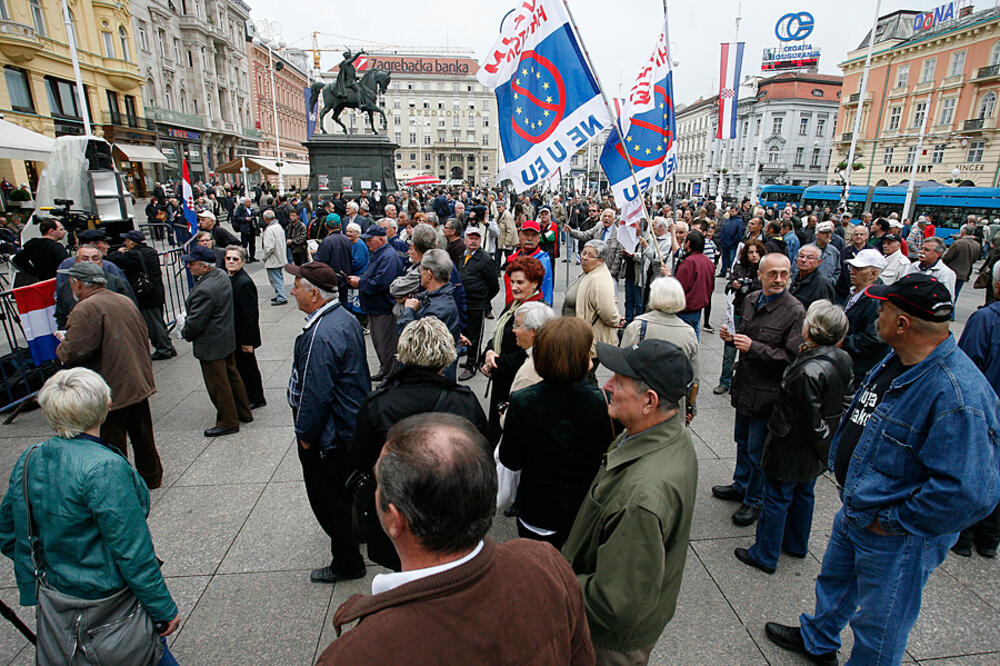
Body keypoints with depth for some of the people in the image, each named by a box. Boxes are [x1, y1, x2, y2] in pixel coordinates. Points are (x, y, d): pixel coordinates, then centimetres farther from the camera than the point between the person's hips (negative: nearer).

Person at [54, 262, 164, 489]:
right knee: (142, 435, 20)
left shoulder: (84, 310, -18)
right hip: (139, 383, 8)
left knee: (112, 442, 7)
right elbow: (143, 338, 14)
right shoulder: (125, 301, 8)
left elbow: (74, 353, -22)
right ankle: (151, 477, 33)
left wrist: (61, 348, -1)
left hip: (111, 390, -8)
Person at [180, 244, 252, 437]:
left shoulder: (204, 290, -29)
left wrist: (185, 333, -1)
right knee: (232, 376, 20)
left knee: (218, 385, 5)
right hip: (227, 339, 10)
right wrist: (188, 321, 11)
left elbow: (195, 322, -21)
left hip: (211, 345, -10)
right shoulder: (222, 275, 1)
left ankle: (228, 423, 18)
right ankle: (244, 413, 33)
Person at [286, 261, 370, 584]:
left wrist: (305, 433, -12)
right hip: (355, 421, 10)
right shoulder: (346, 317, 2)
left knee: (330, 497, 8)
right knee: (351, 484, 27)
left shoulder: (321, 335, -30)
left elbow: (316, 393, -26)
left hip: (329, 431, -10)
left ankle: (347, 562, 23)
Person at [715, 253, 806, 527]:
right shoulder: (751, 300, 4)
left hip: (767, 392, -7)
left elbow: (793, 357, -22)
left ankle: (754, 501, 26)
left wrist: (754, 347, -26)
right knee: (742, 440, 23)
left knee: (757, 449, 5)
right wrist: (732, 337, -2)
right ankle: (740, 486, 43)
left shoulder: (795, 312, -18)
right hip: (744, 385, 7)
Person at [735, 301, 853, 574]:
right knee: (803, 495, 25)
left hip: (791, 451, -8)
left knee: (777, 500, 8)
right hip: (815, 452, 8)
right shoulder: (843, 360, -6)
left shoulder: (808, 372, -33)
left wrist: (773, 431, -11)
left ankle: (765, 556, 24)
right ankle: (796, 544, 45)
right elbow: (844, 401, 9)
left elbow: (786, 419, -28)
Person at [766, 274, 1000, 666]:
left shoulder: (958, 397, -33)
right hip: (854, 511, 9)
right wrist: (844, 473, 9)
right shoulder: (898, 362, -3)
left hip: (895, 542, -9)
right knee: (834, 581, 31)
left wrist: (892, 521, -24)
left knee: (877, 627, 16)